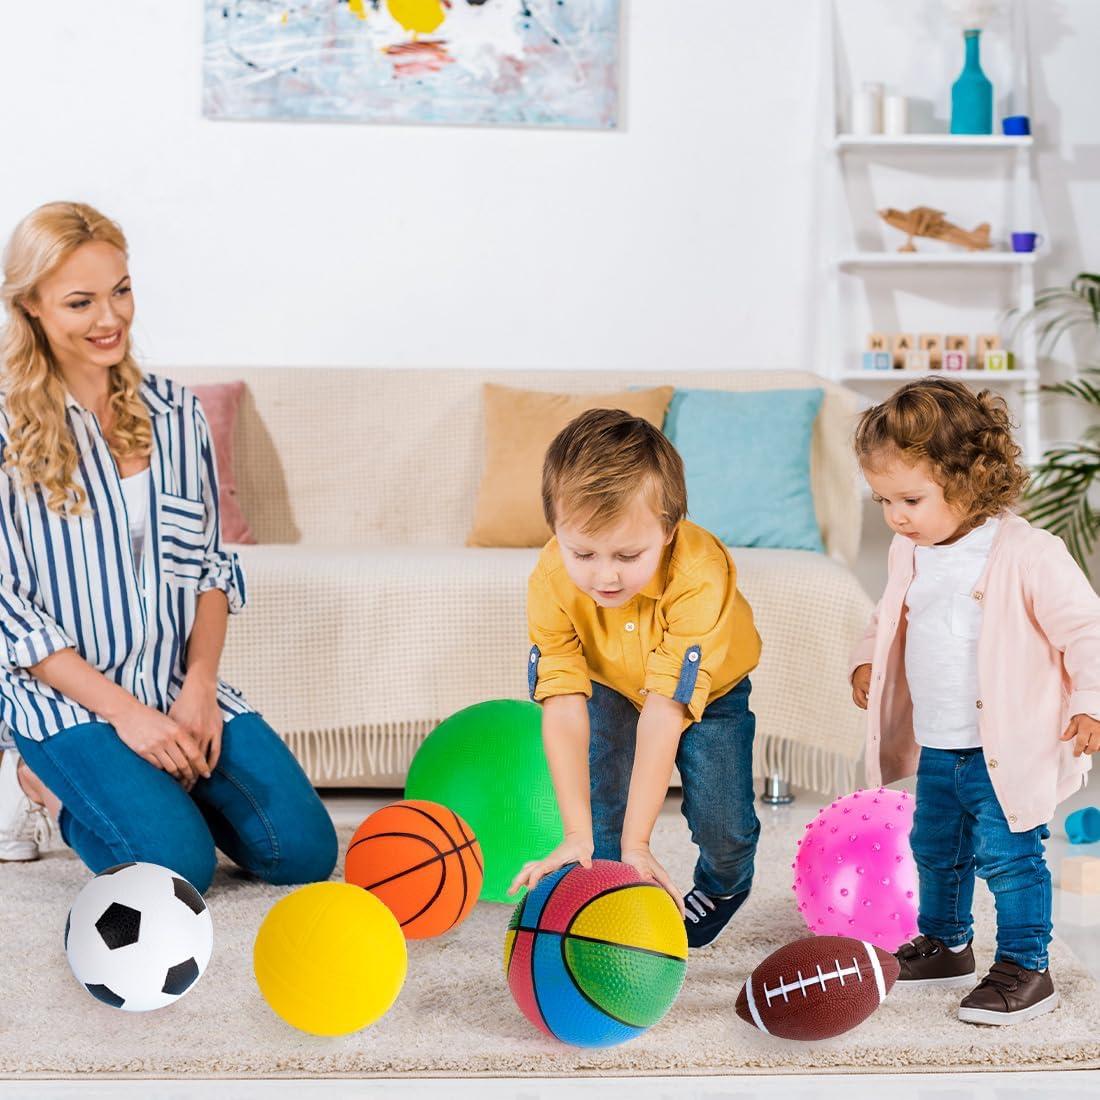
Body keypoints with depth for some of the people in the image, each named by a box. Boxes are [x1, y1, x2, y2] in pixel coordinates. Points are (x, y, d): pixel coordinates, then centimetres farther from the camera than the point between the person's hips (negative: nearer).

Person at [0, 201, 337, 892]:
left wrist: (199, 687, -6)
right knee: (178, 862, -24)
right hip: (67, 695, -4)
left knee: (303, 850, -10)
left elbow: (208, 565, 10)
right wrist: (123, 711, -16)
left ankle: (153, 779, 15)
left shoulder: (174, 413, 7)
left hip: (182, 686, 5)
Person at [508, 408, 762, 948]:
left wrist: (636, 843, -46)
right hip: (612, 685, 2)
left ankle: (722, 884, 25)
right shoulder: (551, 581, -35)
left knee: (722, 822, -9)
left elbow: (665, 709, -46)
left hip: (709, 688, -2)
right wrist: (576, 835, -44)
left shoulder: (699, 578, -45)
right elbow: (563, 706, -37)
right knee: (601, 799, -17)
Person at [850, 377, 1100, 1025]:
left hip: (1006, 747, -8)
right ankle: (945, 945, 36)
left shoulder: (1026, 554, -19)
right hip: (936, 747, 8)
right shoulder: (912, 554, 4)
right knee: (935, 848, 19)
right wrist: (869, 659, 9)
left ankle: (1026, 967, 7)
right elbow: (893, 619, 23)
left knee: (1007, 854, -5)